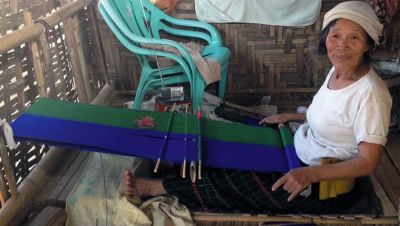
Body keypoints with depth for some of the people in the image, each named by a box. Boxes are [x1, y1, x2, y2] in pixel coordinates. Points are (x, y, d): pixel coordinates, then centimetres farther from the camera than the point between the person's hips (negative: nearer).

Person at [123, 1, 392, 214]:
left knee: (232, 182, -9)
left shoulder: (369, 94, -27)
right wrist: (291, 117, 8)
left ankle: (158, 187, 5)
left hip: (324, 184, -8)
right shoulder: (337, 71, -1)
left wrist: (309, 174, -36)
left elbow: (368, 162, -26)